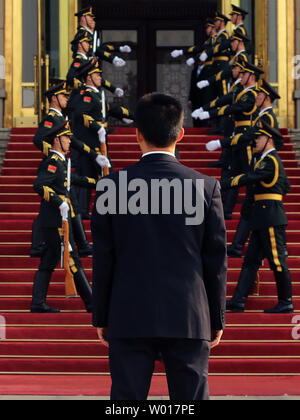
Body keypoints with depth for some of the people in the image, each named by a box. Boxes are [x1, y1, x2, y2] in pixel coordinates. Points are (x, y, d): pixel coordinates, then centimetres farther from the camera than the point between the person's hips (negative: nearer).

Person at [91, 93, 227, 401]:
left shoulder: (112, 186, -3)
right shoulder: (206, 187, -3)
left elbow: (103, 259, 0)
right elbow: (216, 260, 0)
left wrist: (100, 317, 8)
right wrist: (217, 318, 9)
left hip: (129, 319, 0)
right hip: (188, 318, 0)